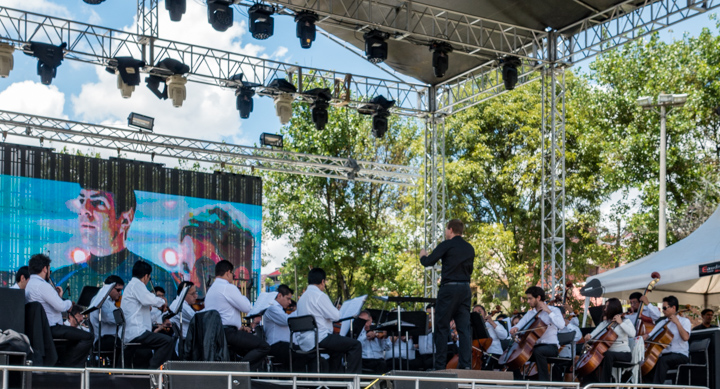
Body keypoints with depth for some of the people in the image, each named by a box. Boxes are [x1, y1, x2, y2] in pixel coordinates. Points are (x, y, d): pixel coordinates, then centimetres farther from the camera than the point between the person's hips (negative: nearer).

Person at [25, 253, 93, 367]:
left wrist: (58, 296, 13)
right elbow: (61, 307, -22)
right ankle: (65, 365, -6)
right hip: (51, 329, -11)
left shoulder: (29, 285, 16)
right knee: (87, 337, -13)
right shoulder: (42, 285, -17)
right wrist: (69, 302, -2)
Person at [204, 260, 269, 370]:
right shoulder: (228, 288, -10)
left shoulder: (211, 290, 22)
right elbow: (246, 308, -8)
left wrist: (239, 327, 19)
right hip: (228, 332, -10)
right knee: (264, 347, -13)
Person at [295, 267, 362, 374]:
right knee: (356, 345, -9)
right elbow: (335, 316, -12)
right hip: (319, 339, -10)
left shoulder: (303, 297, 17)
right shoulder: (320, 295, -12)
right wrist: (336, 310, 9)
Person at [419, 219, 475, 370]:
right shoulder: (470, 248, 13)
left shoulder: (447, 245, -7)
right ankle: (466, 364, -3)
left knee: (442, 327, 0)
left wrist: (423, 256, 12)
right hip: (465, 289, 6)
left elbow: (428, 262, -9)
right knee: (464, 328, 4)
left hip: (449, 289, -6)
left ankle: (440, 366, -2)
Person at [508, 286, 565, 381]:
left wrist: (549, 312, -18)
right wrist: (515, 328, -11)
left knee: (538, 351, -38)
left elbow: (561, 325, -21)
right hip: (534, 346, 6)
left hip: (551, 346, -6)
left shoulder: (553, 310, -2)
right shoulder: (530, 313, 16)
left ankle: (544, 380, -30)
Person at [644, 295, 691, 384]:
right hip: (665, 354, 6)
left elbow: (685, 337, -16)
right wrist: (644, 337, -9)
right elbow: (650, 335, 13)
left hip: (680, 355, -5)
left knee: (662, 360, -36)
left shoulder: (684, 321, 2)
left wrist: (677, 323, -15)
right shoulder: (662, 323, 17)